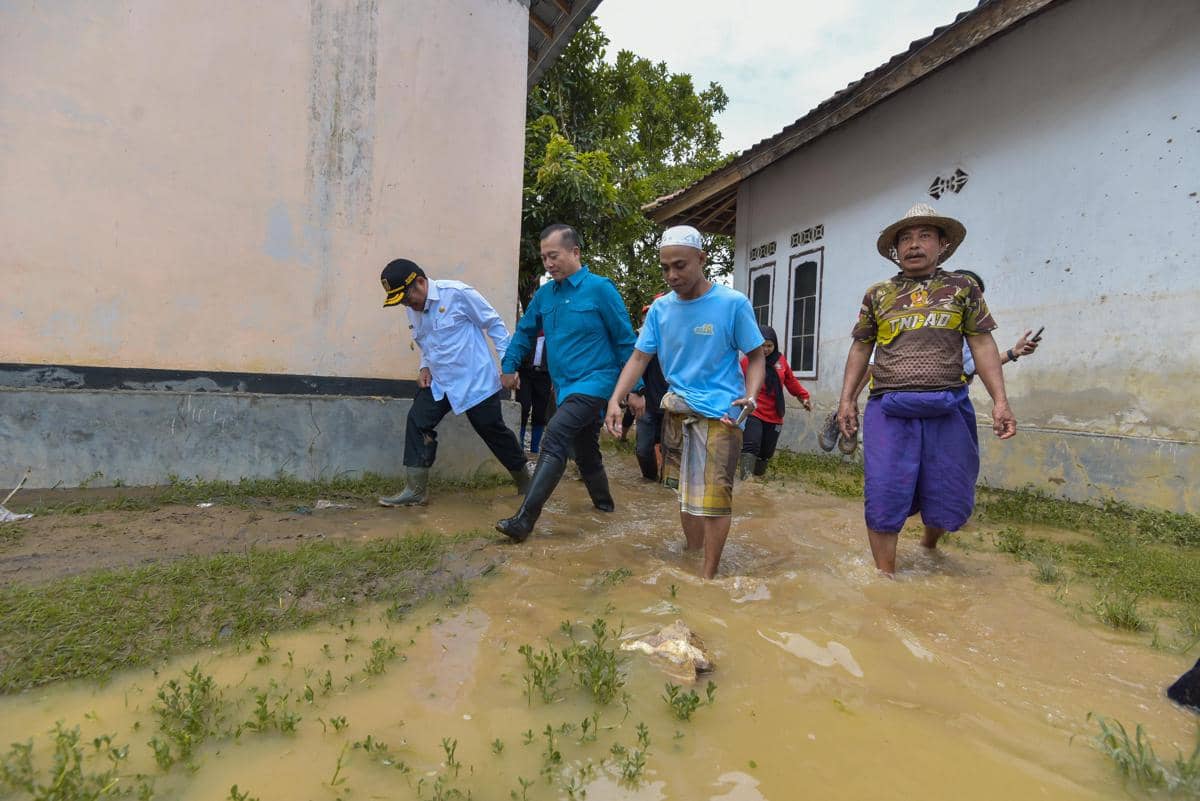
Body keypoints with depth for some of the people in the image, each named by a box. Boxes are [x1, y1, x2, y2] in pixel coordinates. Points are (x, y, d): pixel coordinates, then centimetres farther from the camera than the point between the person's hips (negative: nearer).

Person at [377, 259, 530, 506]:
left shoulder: (457, 293, -17)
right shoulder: (413, 309, 5)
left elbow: (494, 324, -11)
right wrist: (425, 367, 2)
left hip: (475, 381, -6)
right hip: (438, 382, 6)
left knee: (494, 431, 3)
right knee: (417, 423, -5)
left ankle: (525, 482, 24)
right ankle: (415, 490, 4)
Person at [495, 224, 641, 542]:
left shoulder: (600, 288, -9)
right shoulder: (545, 294, 6)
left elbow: (625, 341, -6)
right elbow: (524, 332, 20)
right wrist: (509, 367, 13)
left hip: (594, 382, -7)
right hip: (566, 387, 7)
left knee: (555, 436, -25)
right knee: (584, 453, 19)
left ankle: (525, 520, -26)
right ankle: (603, 502, 43)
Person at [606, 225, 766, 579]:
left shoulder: (733, 303, -8)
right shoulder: (660, 308, 3)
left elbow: (756, 357, -2)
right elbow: (639, 357, 3)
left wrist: (750, 395, -20)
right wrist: (615, 399, -10)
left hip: (720, 413, -4)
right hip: (677, 411, 5)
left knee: (713, 498, -5)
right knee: (686, 492, 16)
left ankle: (708, 577, 8)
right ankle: (691, 558, 34)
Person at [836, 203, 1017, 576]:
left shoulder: (963, 289, 9)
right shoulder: (878, 294, 11)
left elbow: (982, 345, 6)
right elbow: (860, 349, 14)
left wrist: (1000, 400, -3)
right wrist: (846, 399, 6)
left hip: (948, 409, 1)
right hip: (889, 409, 0)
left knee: (950, 499, 9)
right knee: (884, 498, -2)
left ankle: (928, 547, 41)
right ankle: (885, 577, 12)